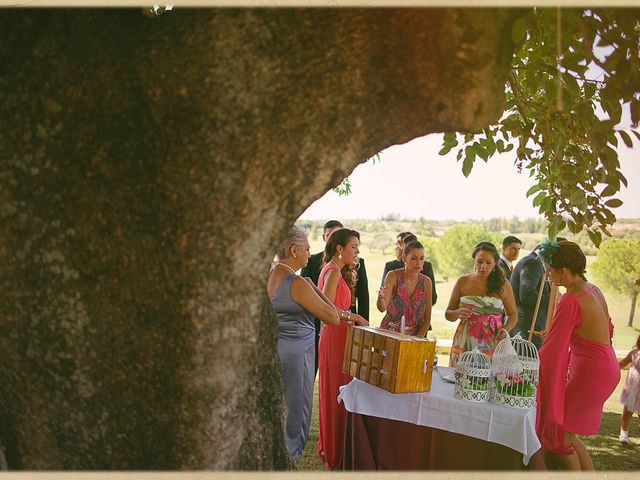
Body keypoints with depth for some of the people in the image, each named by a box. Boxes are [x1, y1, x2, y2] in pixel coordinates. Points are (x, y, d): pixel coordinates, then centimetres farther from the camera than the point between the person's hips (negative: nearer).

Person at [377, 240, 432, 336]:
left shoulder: (426, 282, 1)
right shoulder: (393, 276, -6)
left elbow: (427, 318, 5)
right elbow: (382, 308, -15)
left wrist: (418, 338, -6)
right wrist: (381, 297, -34)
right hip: (389, 334, -2)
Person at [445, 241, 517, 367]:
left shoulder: (503, 284, 5)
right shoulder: (463, 282, 5)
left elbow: (512, 314, 12)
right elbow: (448, 314, 9)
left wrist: (505, 329, -7)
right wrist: (458, 313, -12)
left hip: (492, 342, 0)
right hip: (465, 342, 0)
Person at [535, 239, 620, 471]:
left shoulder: (570, 301, -23)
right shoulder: (593, 290, 4)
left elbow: (552, 349, -22)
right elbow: (608, 328, 17)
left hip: (590, 374, -9)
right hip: (606, 368, 9)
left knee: (557, 434, 0)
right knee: (566, 432, 17)